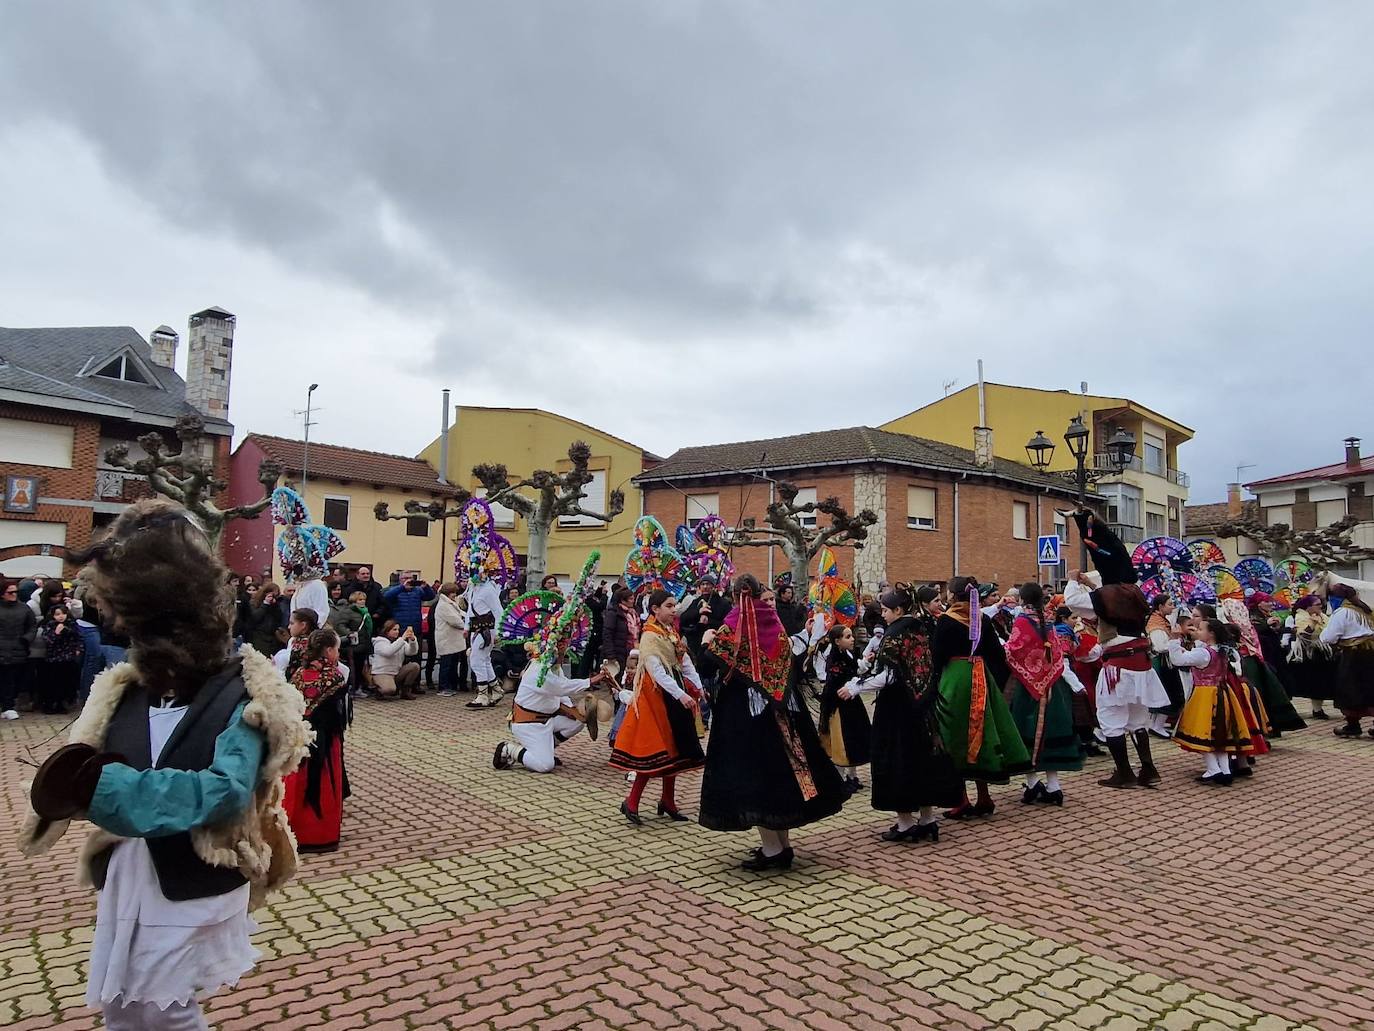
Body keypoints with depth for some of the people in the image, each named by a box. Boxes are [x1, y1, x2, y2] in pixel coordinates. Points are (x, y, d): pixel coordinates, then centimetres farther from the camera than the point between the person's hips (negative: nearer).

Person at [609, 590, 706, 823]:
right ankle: (631, 802, 6)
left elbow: (685, 663, 8)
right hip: (658, 696, -9)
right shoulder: (650, 636, -15)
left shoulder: (672, 633, 12)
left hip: (677, 695, 9)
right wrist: (680, 695, -30)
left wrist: (698, 688, -4)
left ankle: (667, 801, 25)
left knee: (673, 750, 13)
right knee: (654, 751, -6)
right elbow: (657, 672, -24)